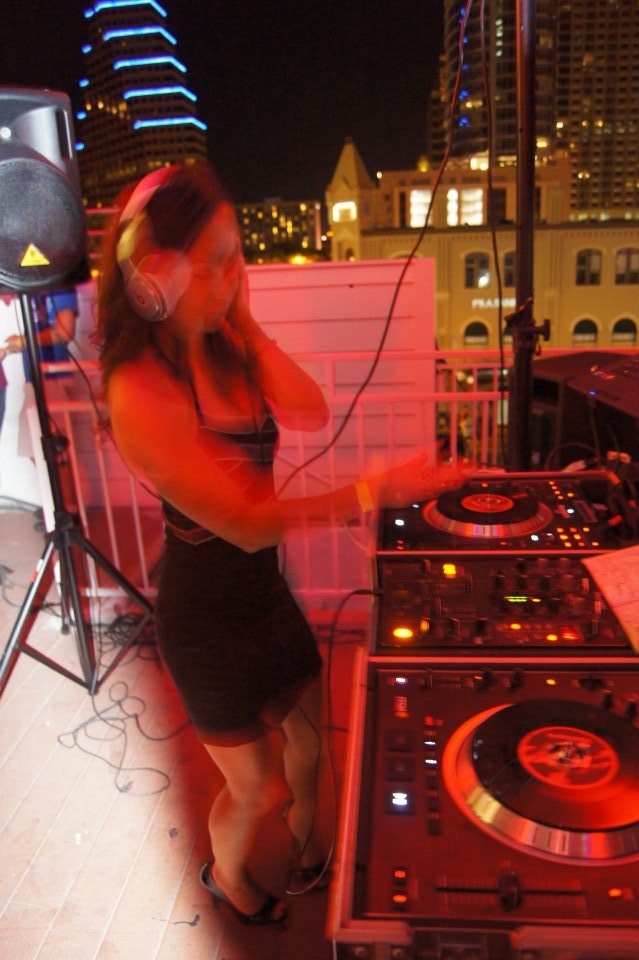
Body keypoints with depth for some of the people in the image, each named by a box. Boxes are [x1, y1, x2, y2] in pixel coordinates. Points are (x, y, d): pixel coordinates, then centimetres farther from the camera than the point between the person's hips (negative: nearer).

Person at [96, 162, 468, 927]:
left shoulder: (220, 348, -4)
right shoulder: (141, 391, -28)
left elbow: (310, 414, -9)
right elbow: (246, 523, -30)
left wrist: (248, 326, -14)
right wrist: (375, 493, -30)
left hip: (262, 589, 7)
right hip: (205, 614, -7)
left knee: (310, 727, 24)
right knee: (257, 788, 13)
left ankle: (301, 843, 56)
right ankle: (227, 876, 49)